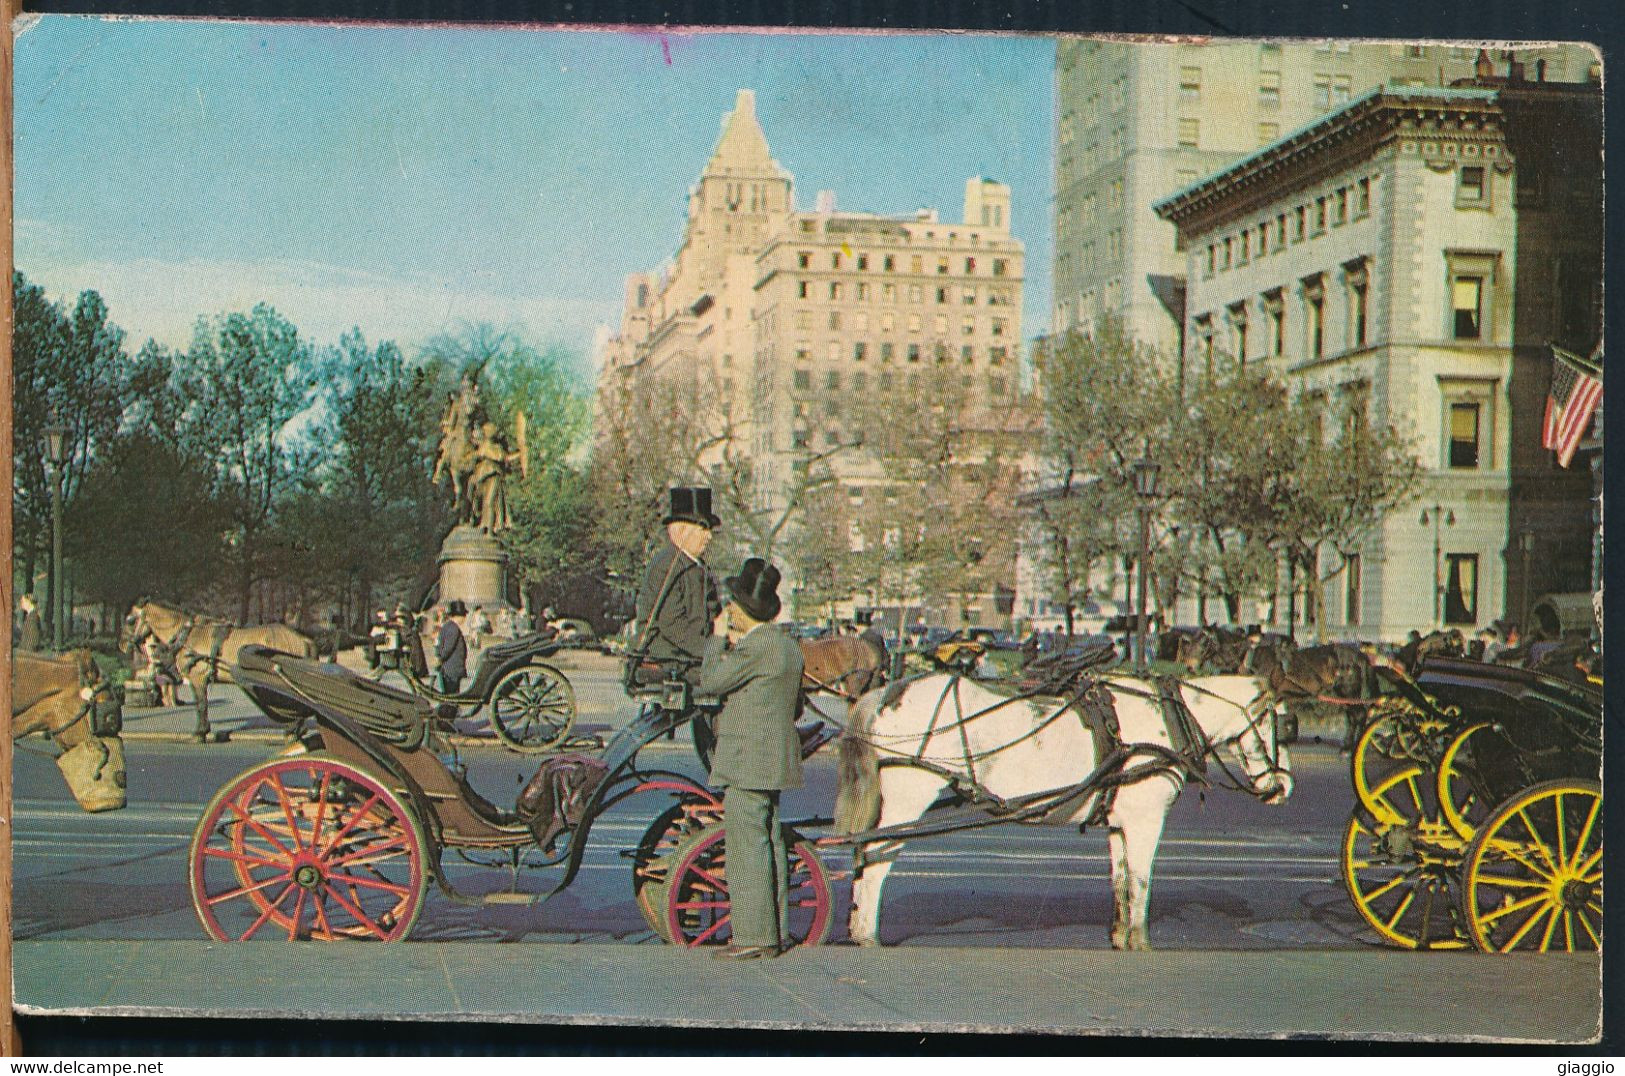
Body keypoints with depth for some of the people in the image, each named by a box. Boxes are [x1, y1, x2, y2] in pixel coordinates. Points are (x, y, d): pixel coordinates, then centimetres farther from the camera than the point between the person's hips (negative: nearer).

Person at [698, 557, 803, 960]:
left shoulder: (756, 645, -15)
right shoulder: (788, 646, 15)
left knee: (747, 844, -6)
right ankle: (776, 933, 17)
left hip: (747, 759, -10)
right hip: (772, 759, 10)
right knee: (770, 843, 13)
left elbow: (711, 680, -13)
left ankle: (753, 936, -4)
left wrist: (717, 639, 2)